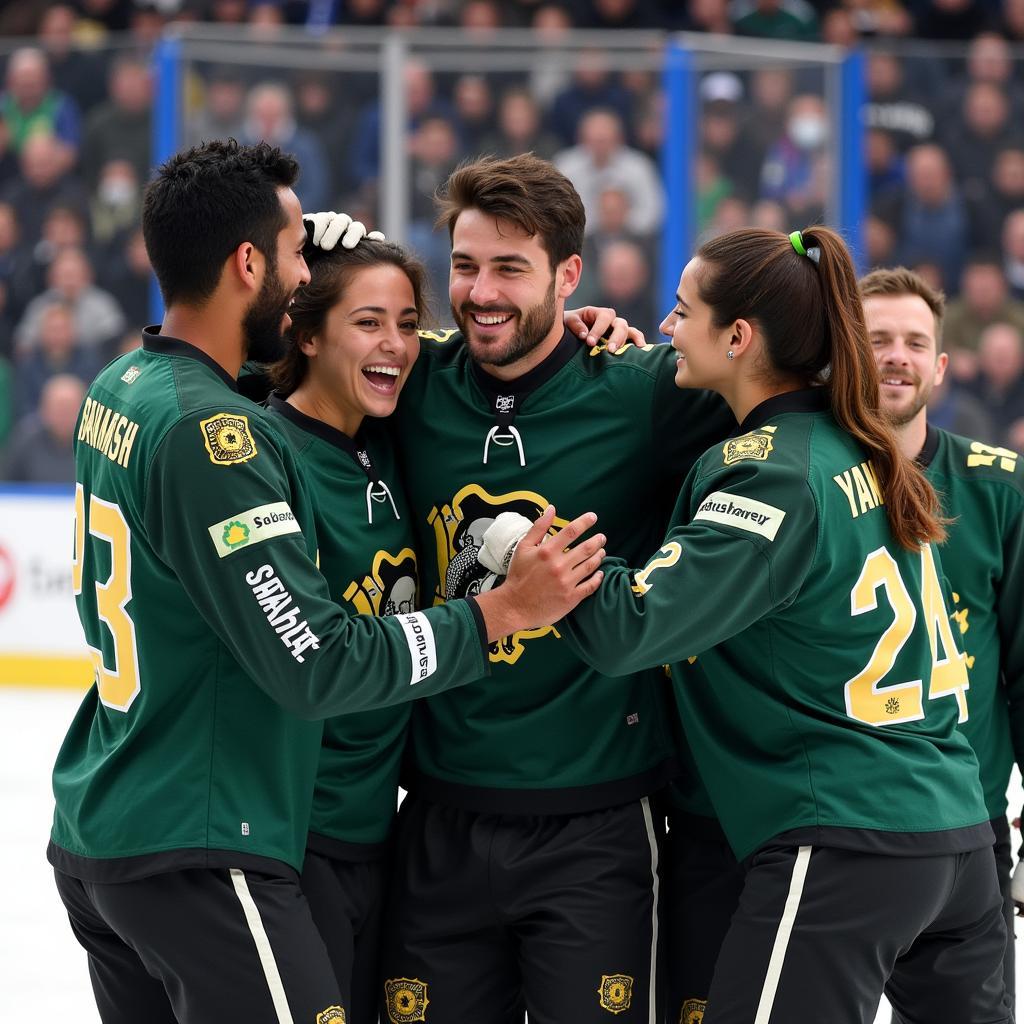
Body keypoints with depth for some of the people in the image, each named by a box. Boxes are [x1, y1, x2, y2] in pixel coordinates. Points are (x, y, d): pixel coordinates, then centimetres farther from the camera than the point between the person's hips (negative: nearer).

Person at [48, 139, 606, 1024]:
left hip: (96, 833, 10)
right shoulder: (206, 431, -20)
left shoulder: (120, 389, 9)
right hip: (195, 853, -10)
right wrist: (503, 612, -15)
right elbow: (319, 664, -21)